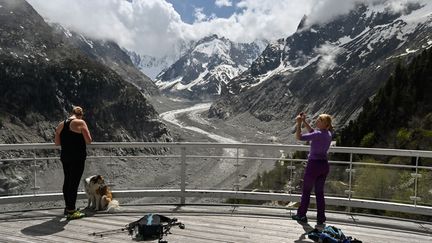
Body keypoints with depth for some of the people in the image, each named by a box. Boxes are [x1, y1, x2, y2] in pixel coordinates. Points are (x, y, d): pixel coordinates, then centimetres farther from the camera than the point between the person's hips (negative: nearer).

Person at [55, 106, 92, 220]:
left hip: (65, 157, 7)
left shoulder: (61, 125, 9)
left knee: (67, 181, 18)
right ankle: (71, 211, 3)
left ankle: (68, 207, 32)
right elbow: (88, 141, -11)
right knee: (74, 183, -2)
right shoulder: (80, 123, -9)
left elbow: (57, 143, 12)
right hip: (77, 158, -7)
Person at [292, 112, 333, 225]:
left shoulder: (319, 134, -21)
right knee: (319, 192, 15)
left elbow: (299, 137, -24)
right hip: (324, 165, 7)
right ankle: (321, 218, 20)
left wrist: (299, 124, -16)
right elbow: (313, 131, 21)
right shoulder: (328, 134, 5)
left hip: (314, 164, -7)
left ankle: (301, 215, 21)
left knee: (306, 191, 9)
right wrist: (304, 122, 14)